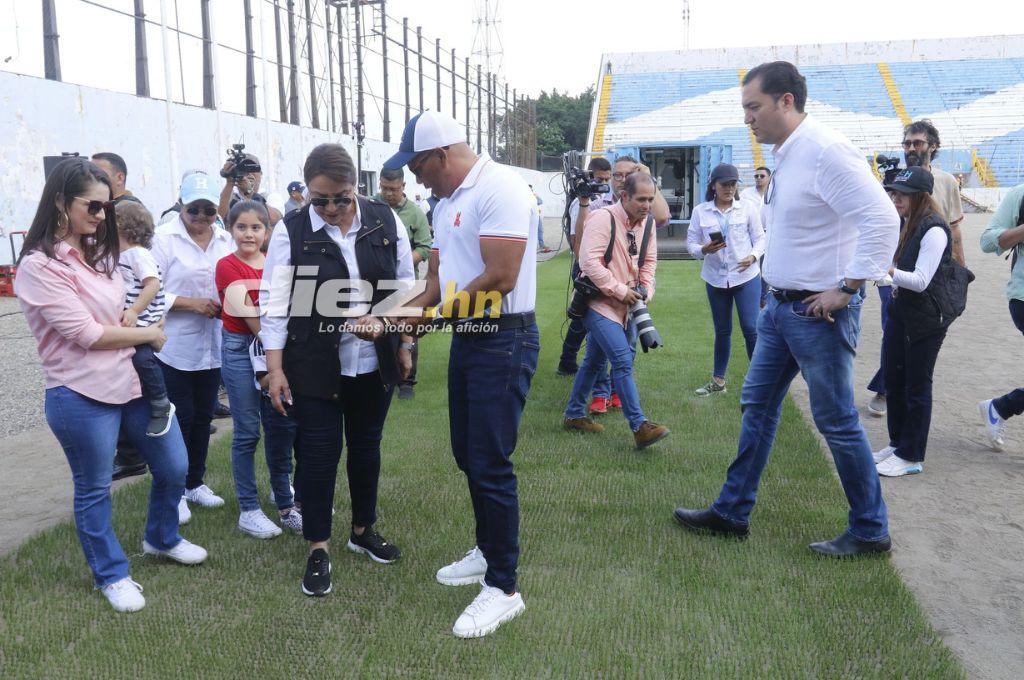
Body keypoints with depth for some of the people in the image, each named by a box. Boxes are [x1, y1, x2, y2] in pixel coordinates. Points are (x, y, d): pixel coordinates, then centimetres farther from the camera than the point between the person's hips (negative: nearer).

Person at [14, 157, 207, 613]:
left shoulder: (98, 252, 8)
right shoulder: (39, 266, -15)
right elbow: (87, 333, -17)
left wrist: (130, 325, 4)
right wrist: (149, 334, -6)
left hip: (131, 380, 7)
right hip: (82, 395, -7)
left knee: (173, 466, 15)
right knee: (94, 489, 10)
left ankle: (161, 539, 40)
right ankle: (111, 575, 28)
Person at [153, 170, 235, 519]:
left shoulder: (225, 239, 6)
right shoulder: (164, 238, -8)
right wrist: (192, 303, -20)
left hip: (212, 344, 5)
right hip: (175, 345, -5)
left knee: (203, 415, 14)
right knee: (180, 418, 2)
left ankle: (195, 482, 30)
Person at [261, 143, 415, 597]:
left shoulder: (386, 221, -2)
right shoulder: (291, 231, -7)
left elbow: (405, 285, 6)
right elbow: (274, 302, -5)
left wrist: (403, 344, 2)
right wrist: (274, 369, -8)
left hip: (374, 363, 3)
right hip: (314, 366, -2)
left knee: (366, 445, 16)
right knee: (319, 452, 2)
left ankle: (363, 530, 35)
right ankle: (318, 550, 17)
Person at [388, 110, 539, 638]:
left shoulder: (499, 189, -16)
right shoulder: (447, 203, 15)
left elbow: (500, 277, -23)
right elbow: (437, 275, 16)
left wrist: (439, 311, -12)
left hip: (503, 342, -10)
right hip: (466, 339, 10)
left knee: (490, 464, -5)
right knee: (468, 456, 17)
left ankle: (503, 587, 7)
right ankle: (488, 551, 36)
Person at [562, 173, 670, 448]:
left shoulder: (648, 223, 6)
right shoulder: (602, 218, -17)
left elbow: (649, 262, 15)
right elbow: (589, 262, -24)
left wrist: (645, 291, -3)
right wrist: (620, 291, -21)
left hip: (626, 306, 8)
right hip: (599, 302, -8)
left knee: (595, 361, 17)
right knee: (623, 361, -17)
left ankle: (574, 414, 30)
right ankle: (640, 427, -16)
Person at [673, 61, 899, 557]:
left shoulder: (825, 152, -19)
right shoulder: (785, 156, 9)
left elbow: (883, 221, -25)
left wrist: (846, 290, -22)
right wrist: (778, 283, 14)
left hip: (818, 312, -9)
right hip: (780, 306, 10)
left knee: (836, 421, 2)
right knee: (757, 406, 15)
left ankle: (870, 531, 20)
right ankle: (732, 512, 28)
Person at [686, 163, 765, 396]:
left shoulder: (748, 208, -2)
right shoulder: (700, 211, 1)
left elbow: (759, 237, 1)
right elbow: (691, 242, 2)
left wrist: (753, 256, -18)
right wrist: (703, 250, -19)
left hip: (746, 276, -2)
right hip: (716, 278, 2)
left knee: (751, 328, -8)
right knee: (722, 331, 12)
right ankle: (718, 381, 24)